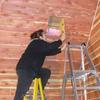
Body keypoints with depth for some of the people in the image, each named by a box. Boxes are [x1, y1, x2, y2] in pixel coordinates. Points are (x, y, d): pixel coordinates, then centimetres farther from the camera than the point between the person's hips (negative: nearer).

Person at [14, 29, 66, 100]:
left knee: (47, 72, 14)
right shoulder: (37, 42, -9)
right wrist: (61, 40, -9)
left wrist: (60, 49, 25)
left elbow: (49, 51, 25)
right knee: (21, 93, -13)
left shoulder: (40, 44, 19)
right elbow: (51, 46, -19)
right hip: (24, 70, -10)